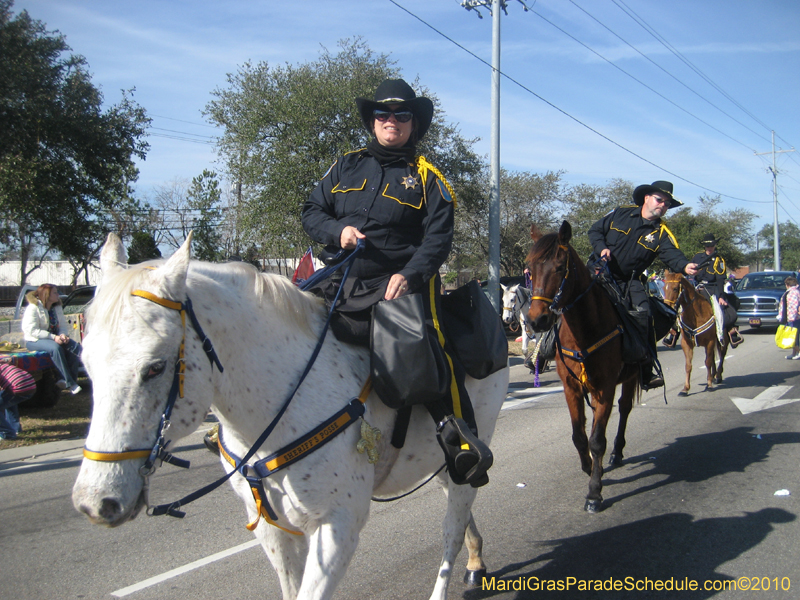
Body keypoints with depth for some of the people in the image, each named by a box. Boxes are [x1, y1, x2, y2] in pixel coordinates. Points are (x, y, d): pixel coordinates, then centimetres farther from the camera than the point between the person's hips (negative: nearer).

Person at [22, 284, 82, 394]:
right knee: (55, 347, -36)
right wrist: (53, 337, -26)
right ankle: (69, 383, -35)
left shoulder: (57, 308, 12)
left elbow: (63, 326, 10)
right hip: (34, 341, -6)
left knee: (74, 347, -23)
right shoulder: (33, 308, -11)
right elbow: (32, 330, -19)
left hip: (55, 338, 6)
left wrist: (63, 335, -16)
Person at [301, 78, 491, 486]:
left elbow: (438, 238, -1)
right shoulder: (347, 166, 18)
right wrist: (337, 230, -6)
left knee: (426, 346, -27)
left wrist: (409, 274, -19)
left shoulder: (426, 178, 8)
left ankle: (460, 438, -19)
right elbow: (311, 212, 17)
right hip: (339, 283, 4)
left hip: (397, 283, -4)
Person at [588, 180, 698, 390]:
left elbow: (672, 254, -17)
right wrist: (601, 248, -12)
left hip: (631, 281, 0)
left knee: (644, 316, -16)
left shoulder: (661, 233, 0)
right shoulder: (620, 214, 2)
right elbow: (595, 230, 9)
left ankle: (646, 372, -11)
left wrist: (685, 266, -40)